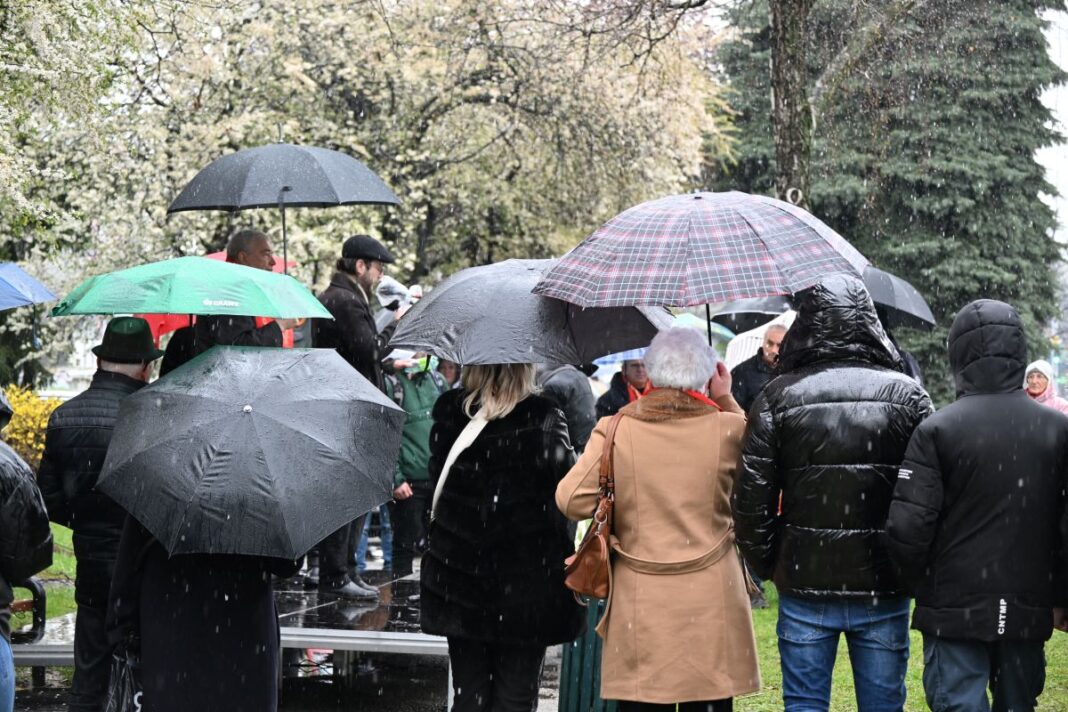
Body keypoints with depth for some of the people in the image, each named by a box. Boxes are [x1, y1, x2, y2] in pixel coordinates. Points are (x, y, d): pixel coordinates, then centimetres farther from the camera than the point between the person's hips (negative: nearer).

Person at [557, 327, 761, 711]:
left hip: (641, 610, 0)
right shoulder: (728, 428, -5)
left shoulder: (614, 432, -5)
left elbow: (571, 501, -4)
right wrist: (726, 402, 16)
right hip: (710, 606, 0)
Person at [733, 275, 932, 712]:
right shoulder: (907, 395, 0)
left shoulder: (778, 397, -3)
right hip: (884, 589, 1)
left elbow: (752, 498, -5)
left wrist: (767, 565, 8)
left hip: (805, 583, -1)